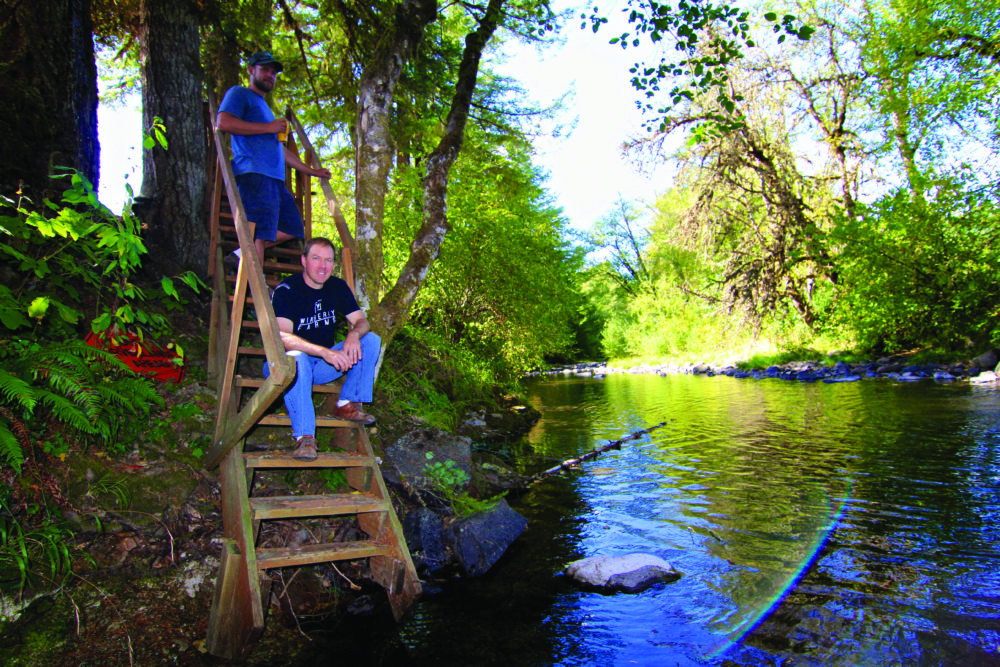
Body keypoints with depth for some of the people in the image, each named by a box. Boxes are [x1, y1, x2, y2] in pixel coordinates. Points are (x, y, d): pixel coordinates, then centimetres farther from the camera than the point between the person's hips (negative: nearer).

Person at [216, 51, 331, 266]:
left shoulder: (264, 107, 35)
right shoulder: (239, 93, 8)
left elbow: (281, 150, 37)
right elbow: (223, 122, -12)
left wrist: (312, 171, 36)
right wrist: (268, 127, -9)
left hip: (275, 179, 9)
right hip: (254, 173, -9)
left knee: (292, 228, 7)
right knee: (259, 231, -17)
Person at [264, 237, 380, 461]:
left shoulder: (338, 287, 1)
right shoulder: (286, 290, -17)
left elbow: (362, 321, -2)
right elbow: (281, 337, -31)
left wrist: (354, 334, -28)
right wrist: (325, 352, -44)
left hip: (324, 365, 5)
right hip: (287, 365, -5)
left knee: (372, 340, -12)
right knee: (296, 358, -41)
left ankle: (347, 405, -12)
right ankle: (304, 436, -38)